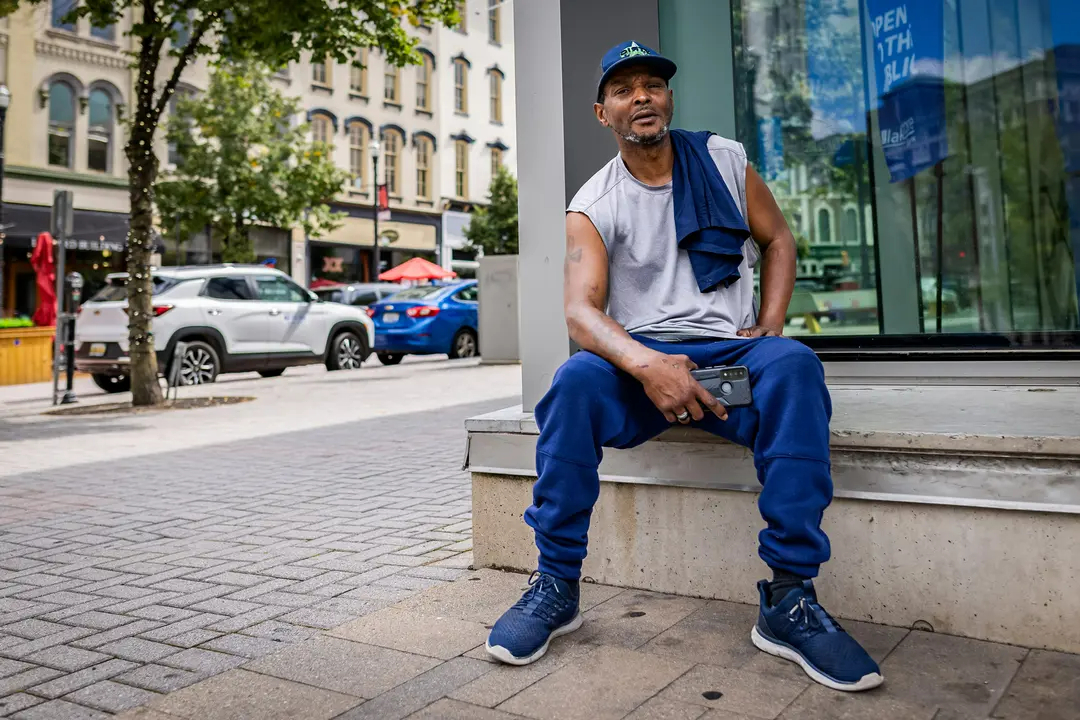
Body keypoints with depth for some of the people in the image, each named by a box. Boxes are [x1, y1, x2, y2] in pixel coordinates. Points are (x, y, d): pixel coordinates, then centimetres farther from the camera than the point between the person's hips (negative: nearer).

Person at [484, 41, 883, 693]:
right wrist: (645, 364, -33)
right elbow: (581, 309, -13)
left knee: (794, 366, -32)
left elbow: (777, 239, 17)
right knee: (576, 379, -33)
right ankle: (557, 585, -19)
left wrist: (769, 327, -1)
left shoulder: (725, 161, 9)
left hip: (732, 351, 1)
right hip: (639, 358, -1)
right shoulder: (593, 205, 1)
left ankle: (790, 600, -27)